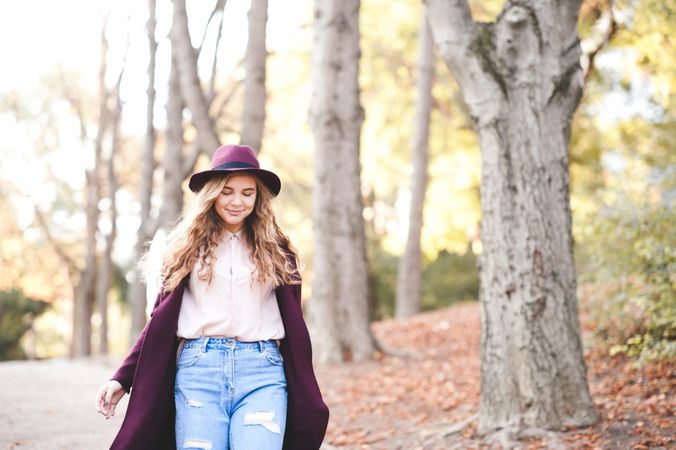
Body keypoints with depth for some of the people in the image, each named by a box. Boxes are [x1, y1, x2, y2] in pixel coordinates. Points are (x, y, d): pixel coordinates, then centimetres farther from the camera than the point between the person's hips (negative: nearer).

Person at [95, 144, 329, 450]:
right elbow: (161, 320, 10)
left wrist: (307, 399, 10)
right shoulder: (187, 245, 11)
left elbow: (294, 327, 12)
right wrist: (122, 379, 3)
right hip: (198, 370, 0)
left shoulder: (276, 250, 12)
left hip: (262, 371, 0)